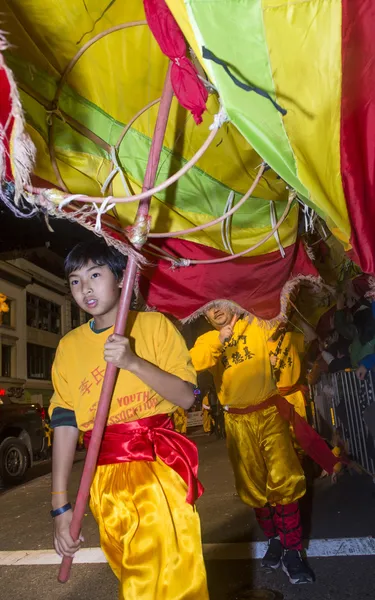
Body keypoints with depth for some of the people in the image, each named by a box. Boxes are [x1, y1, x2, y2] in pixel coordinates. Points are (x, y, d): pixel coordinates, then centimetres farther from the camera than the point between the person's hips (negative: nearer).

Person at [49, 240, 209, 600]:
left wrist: (133, 362, -20)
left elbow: (187, 396, -7)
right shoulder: (69, 346, 4)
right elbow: (64, 424, 5)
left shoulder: (155, 325, -3)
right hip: (106, 476, 3)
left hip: (159, 465, -2)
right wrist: (60, 505, 3)